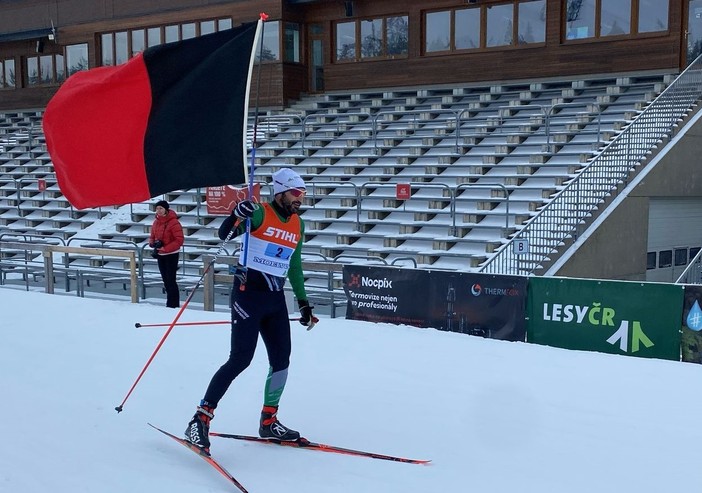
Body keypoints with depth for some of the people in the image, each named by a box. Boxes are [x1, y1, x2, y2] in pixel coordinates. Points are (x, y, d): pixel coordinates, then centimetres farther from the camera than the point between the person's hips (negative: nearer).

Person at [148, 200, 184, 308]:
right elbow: (152, 236, 17)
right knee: (165, 279, 13)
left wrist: (165, 248, -23)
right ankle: (170, 302, 23)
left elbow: (179, 240, -20)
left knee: (170, 280, -8)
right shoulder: (156, 222, 6)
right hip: (160, 254, 8)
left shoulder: (173, 222, -17)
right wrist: (152, 243, -7)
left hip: (171, 254, -7)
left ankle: (173, 304, -2)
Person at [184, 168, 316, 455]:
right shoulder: (260, 214, -7)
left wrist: (303, 303, 20)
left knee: (281, 360, 7)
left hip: (276, 299, 7)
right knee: (240, 359, -13)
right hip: (249, 294, -7)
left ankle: (269, 423, 20)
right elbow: (224, 234, -18)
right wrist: (236, 216, -38)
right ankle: (201, 419, -5)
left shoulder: (297, 225, 12)